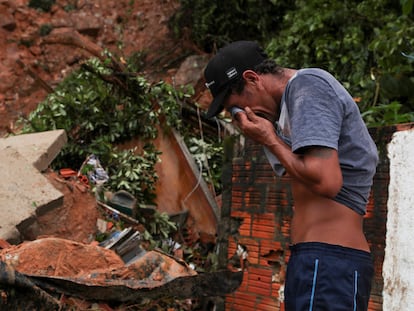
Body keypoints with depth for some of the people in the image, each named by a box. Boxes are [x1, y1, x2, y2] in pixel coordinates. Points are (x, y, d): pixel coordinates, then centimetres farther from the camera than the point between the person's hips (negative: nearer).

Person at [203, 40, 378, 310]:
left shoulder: (307, 86, -9)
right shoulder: (293, 97, 21)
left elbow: (326, 181, -21)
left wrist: (270, 140, -8)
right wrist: (268, 138, 7)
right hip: (319, 260, 10)